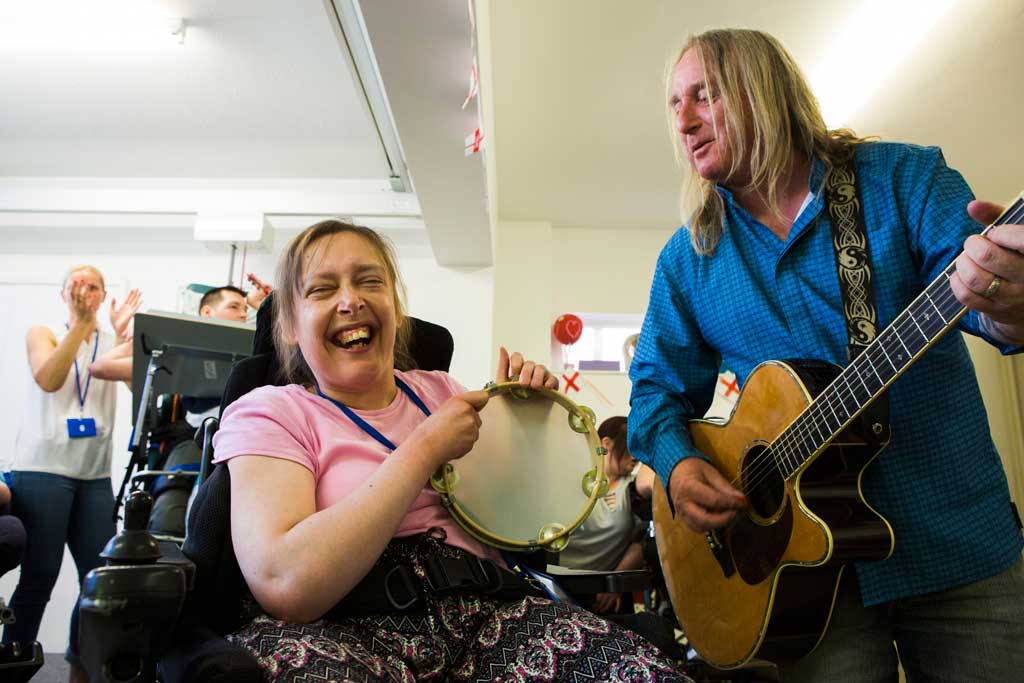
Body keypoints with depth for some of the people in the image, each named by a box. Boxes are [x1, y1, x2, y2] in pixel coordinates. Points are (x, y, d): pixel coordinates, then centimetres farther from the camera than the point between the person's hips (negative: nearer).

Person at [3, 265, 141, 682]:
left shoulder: (114, 342, 11)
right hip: (42, 470, -2)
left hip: (95, 475, 3)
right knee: (39, 574, 0)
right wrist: (81, 322, -17)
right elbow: (48, 380, -13)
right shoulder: (42, 334, 6)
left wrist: (123, 332, -14)